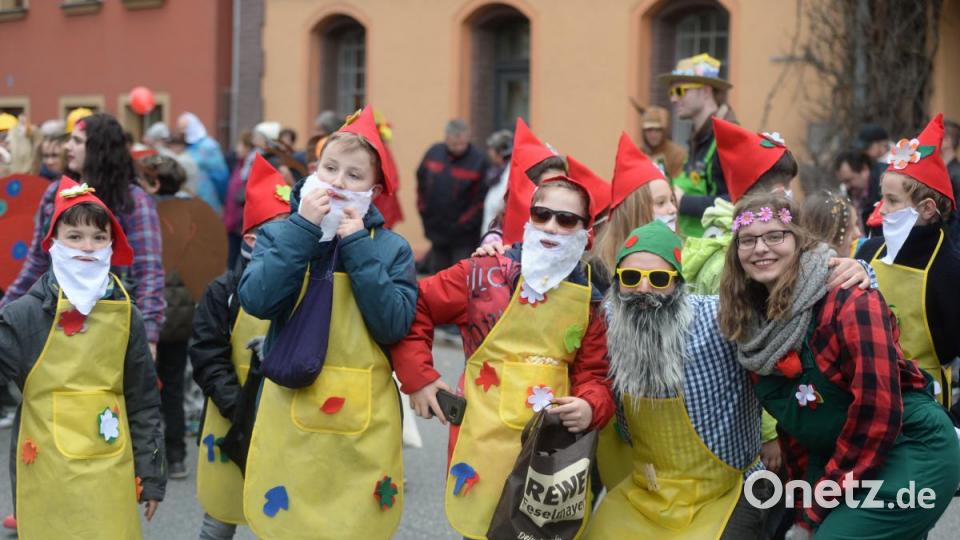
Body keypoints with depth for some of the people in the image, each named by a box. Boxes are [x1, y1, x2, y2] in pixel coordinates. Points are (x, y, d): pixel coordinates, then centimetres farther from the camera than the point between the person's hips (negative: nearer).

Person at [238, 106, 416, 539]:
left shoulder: (391, 248, 3)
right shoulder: (281, 234, 4)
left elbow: (394, 325, -12)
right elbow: (256, 300, -13)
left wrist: (358, 246, -12)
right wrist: (303, 229, -15)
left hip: (363, 418, 0)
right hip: (291, 410, 0)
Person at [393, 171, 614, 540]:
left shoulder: (592, 301, 4)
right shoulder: (486, 274, -5)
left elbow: (595, 374, 5)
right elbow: (414, 308, 0)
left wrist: (590, 407, -16)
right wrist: (418, 378, -5)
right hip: (486, 437, -2)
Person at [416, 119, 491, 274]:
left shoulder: (478, 161, -12)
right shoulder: (434, 153, 2)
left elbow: (481, 200, -13)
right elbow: (421, 185, 12)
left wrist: (462, 225, -13)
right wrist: (425, 213, 5)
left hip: (464, 238, -5)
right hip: (437, 231, 5)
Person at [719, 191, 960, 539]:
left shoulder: (848, 299, -19)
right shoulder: (751, 322, 3)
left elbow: (878, 409, -22)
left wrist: (818, 507, -16)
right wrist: (802, 512, 7)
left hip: (910, 452, -7)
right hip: (835, 456, 7)